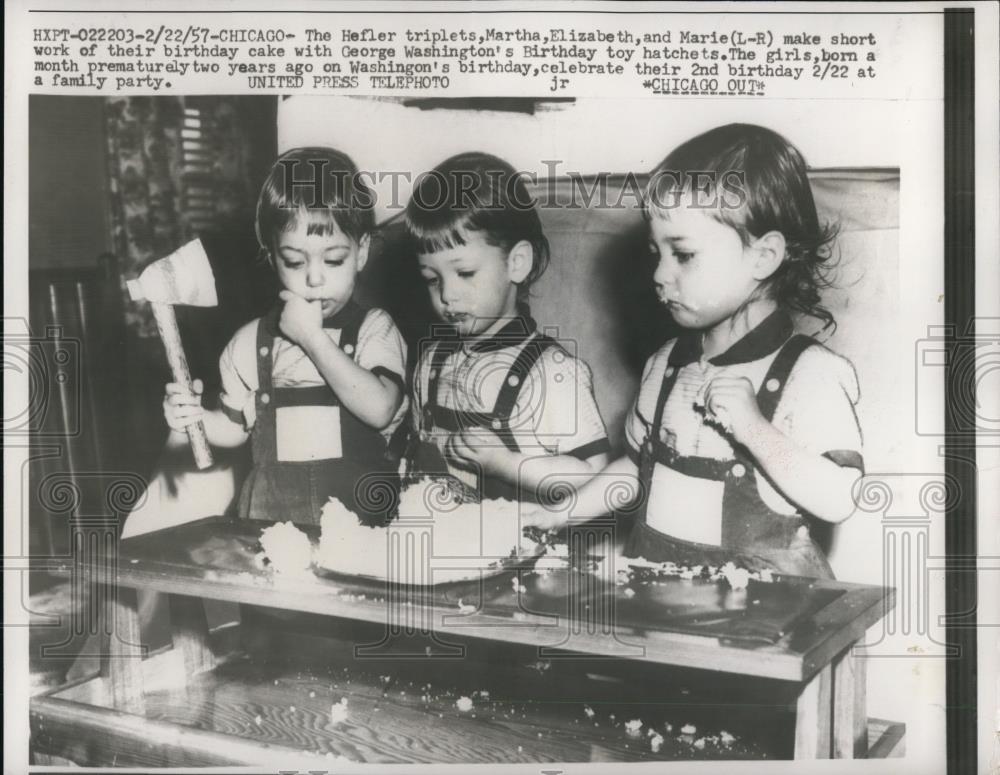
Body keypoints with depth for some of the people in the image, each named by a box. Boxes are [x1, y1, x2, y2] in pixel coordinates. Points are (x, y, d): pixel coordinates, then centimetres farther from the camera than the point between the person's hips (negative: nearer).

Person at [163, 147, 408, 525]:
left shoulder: (373, 329, -1)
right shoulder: (250, 343, 6)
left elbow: (379, 409, -18)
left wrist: (312, 338, -15)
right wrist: (197, 418, -3)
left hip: (359, 510, -2)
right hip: (271, 514, 3)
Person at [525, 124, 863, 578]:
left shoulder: (812, 373, -9)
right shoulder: (666, 365, 10)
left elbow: (840, 501, -15)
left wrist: (754, 429, -21)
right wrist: (558, 515, 14)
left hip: (766, 598, -4)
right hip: (655, 583, 5)